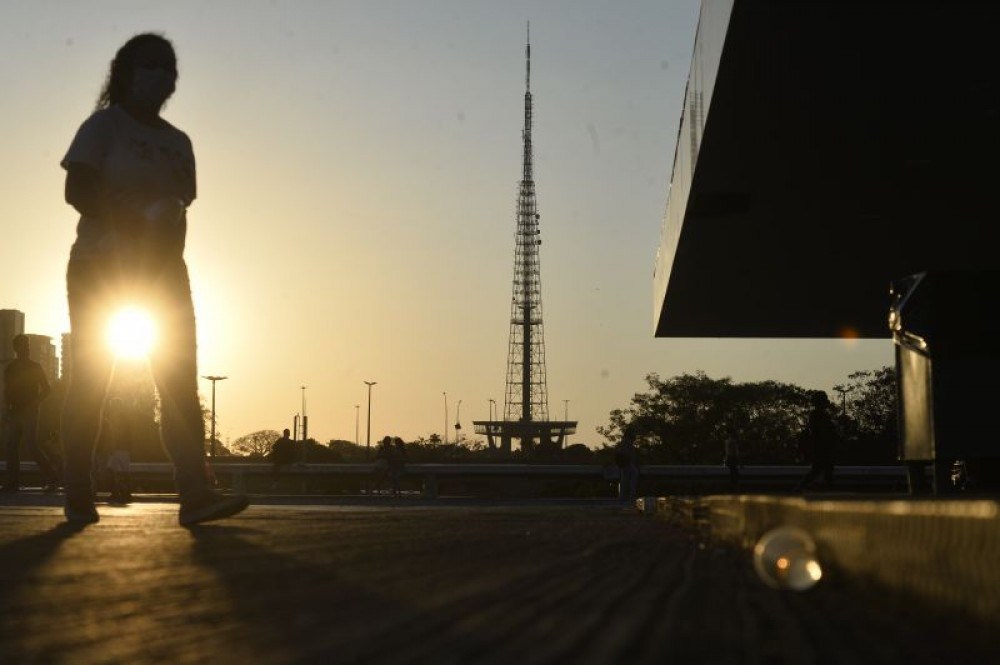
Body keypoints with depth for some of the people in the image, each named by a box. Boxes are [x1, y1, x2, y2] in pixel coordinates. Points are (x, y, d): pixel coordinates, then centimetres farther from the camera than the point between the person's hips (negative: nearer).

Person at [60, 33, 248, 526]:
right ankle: (78, 495, 4)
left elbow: (179, 207, 15)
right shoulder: (104, 126, 0)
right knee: (90, 379, -3)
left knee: (180, 381, -7)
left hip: (164, 270, 5)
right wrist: (134, 225, -23)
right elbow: (78, 191, -11)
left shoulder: (178, 143, 16)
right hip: (99, 266, -5)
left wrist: (167, 239, -7)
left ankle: (195, 493, -14)